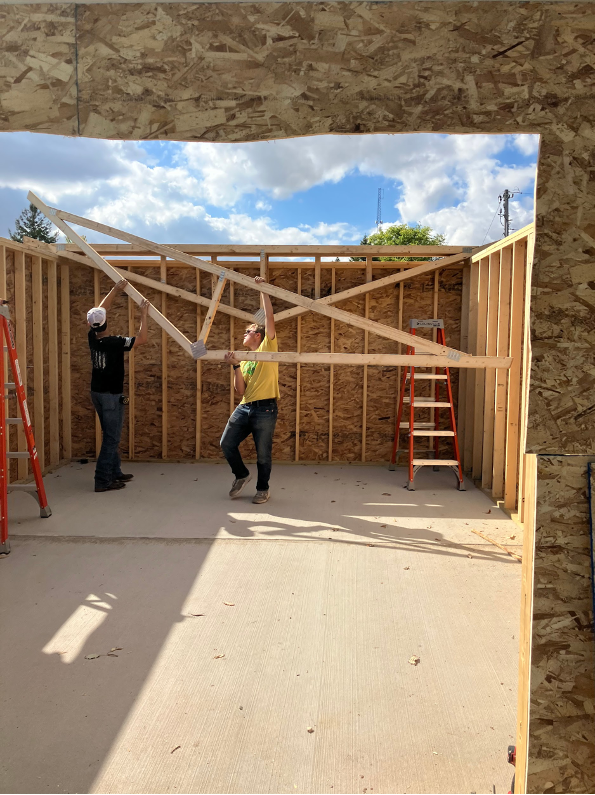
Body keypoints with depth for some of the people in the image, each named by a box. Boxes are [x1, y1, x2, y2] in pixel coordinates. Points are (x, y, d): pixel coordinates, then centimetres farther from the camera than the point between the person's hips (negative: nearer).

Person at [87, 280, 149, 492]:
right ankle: (102, 480, -3)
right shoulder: (114, 343, -22)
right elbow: (142, 339, -19)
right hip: (111, 395, -8)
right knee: (111, 438, -4)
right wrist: (144, 314, -12)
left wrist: (115, 290, 14)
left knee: (110, 435, 17)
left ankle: (115, 473, 25)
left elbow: (98, 310, 12)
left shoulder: (92, 338, -1)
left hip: (97, 392, 8)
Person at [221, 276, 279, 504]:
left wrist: (262, 289, -6)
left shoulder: (268, 347, 3)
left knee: (263, 453, 2)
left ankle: (263, 489, 21)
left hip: (265, 409, -6)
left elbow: (269, 316, -7)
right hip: (244, 408, 6)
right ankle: (242, 474, 28)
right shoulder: (245, 359, 18)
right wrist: (236, 366, -4)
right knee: (227, 444, 4)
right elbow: (240, 390, 8)